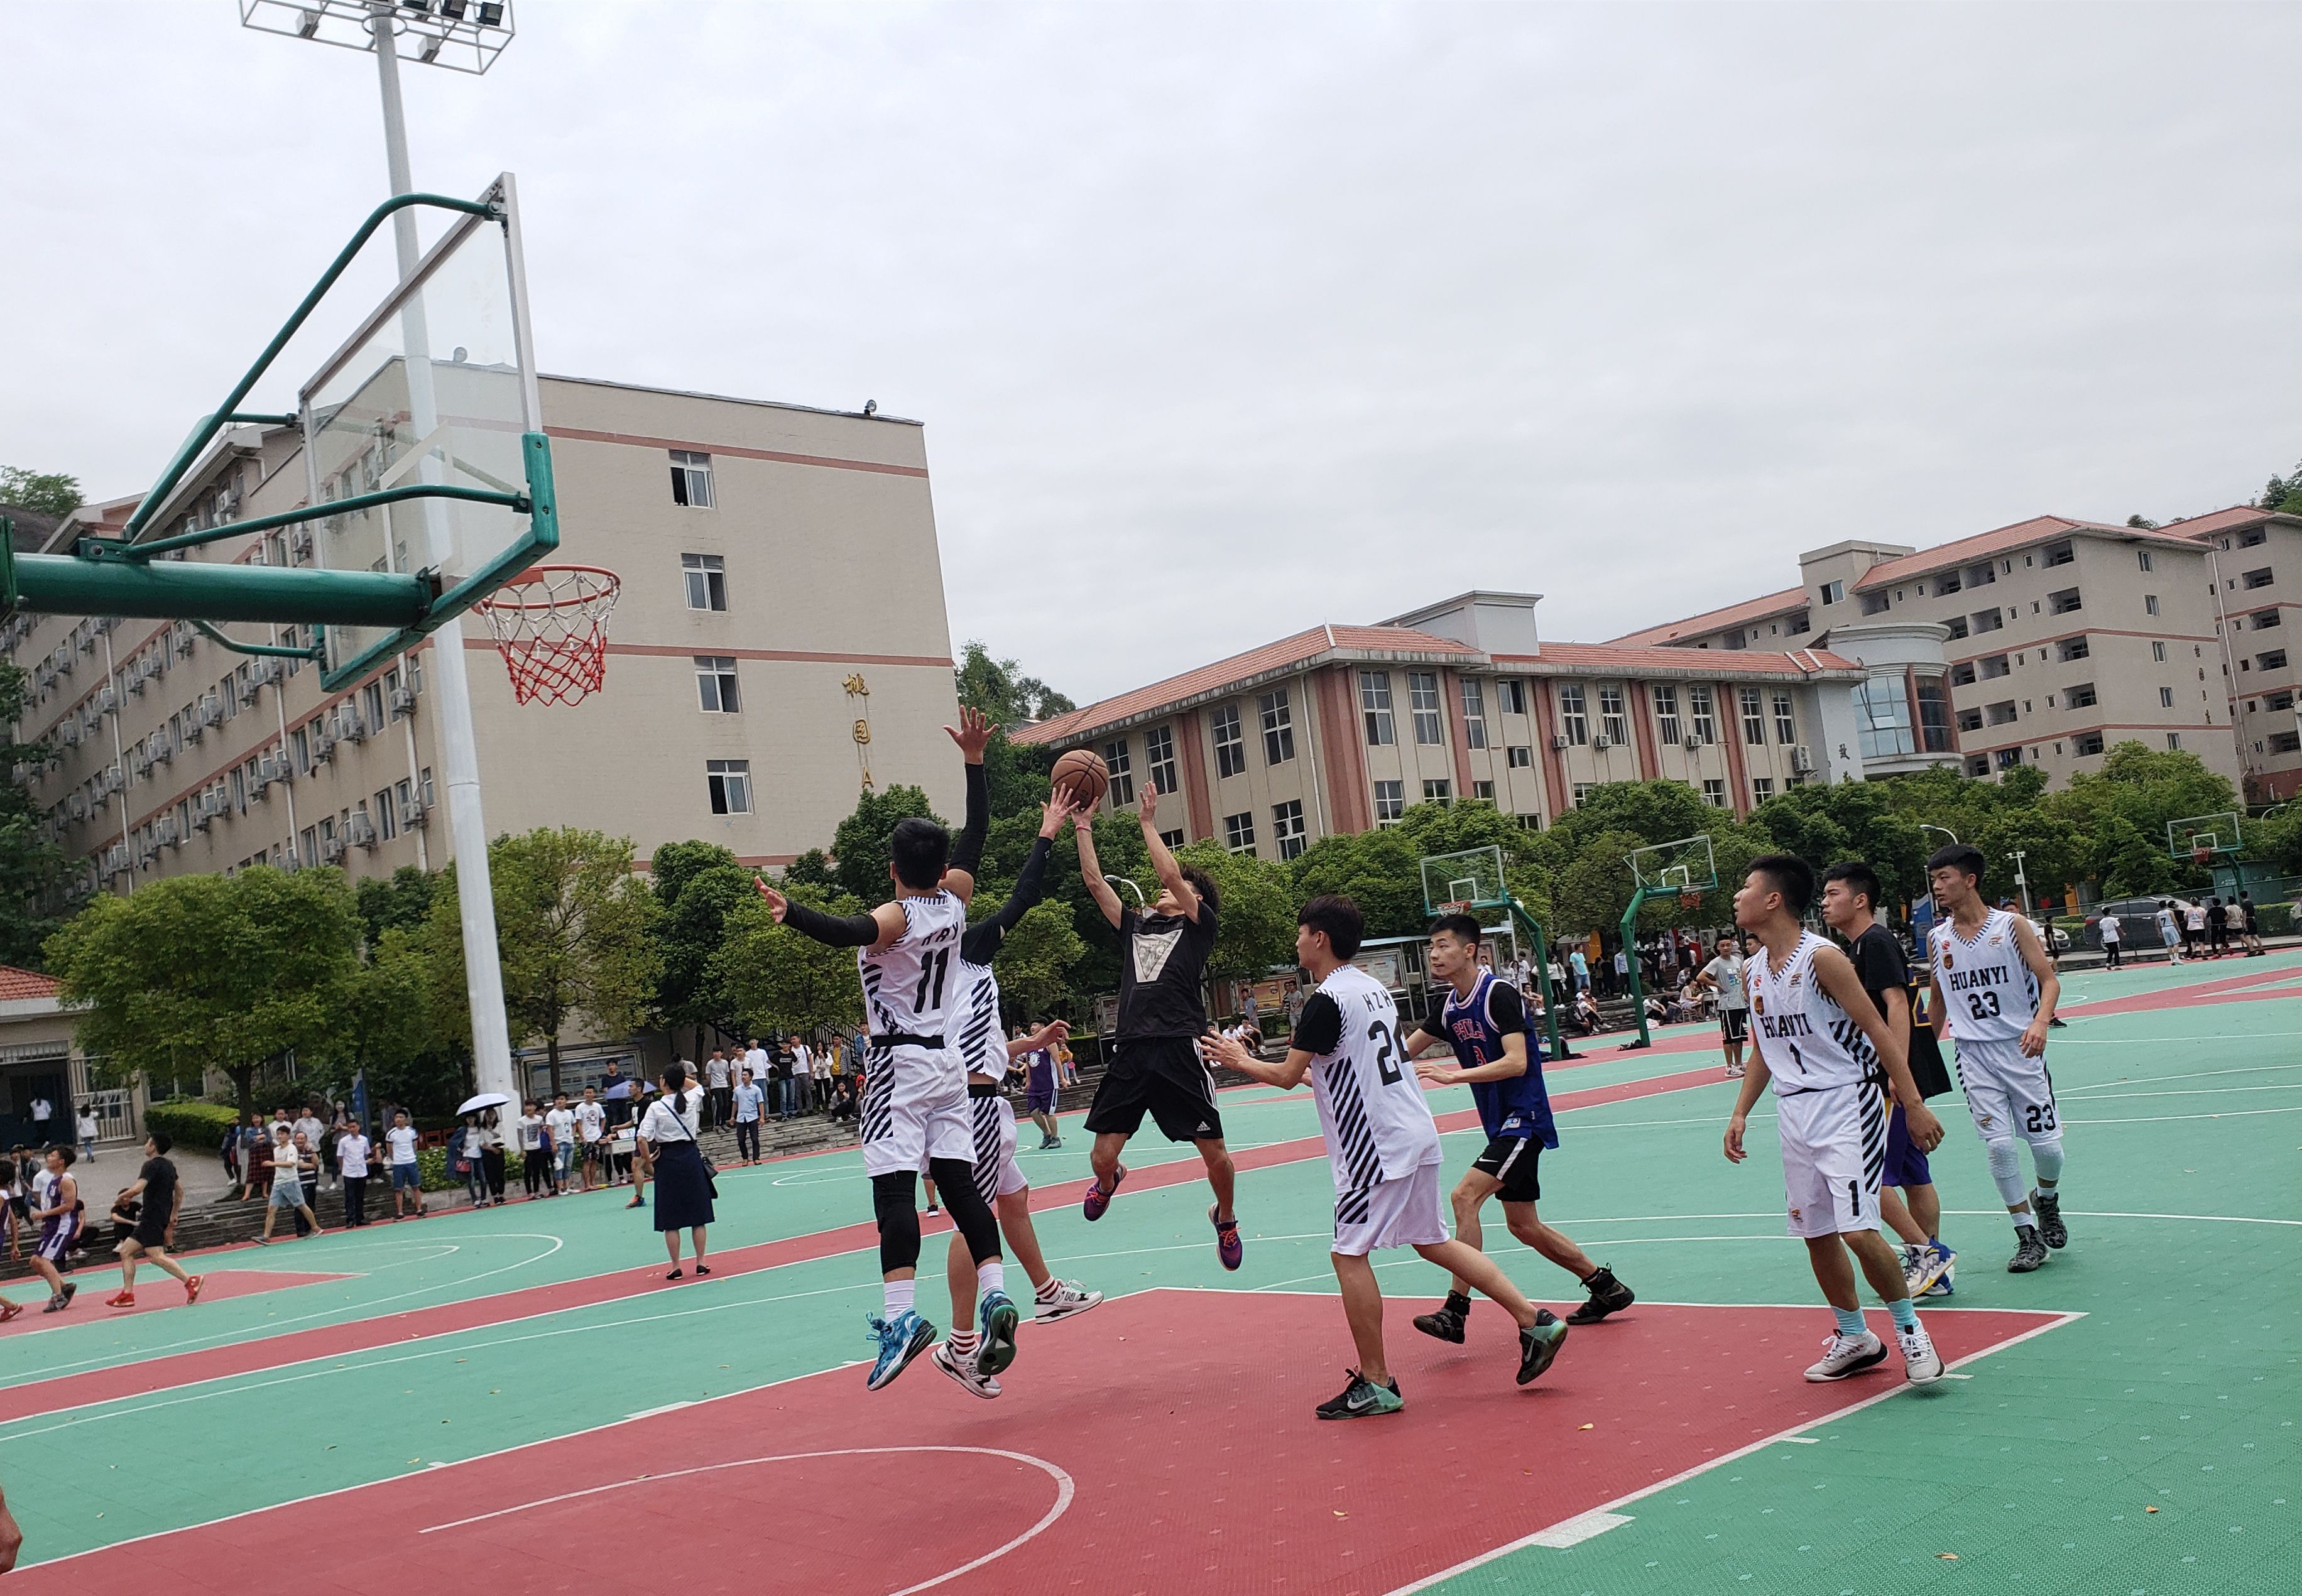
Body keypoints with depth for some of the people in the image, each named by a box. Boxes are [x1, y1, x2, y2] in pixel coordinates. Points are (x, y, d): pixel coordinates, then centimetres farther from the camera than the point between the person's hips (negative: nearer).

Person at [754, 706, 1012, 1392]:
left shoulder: (895, 916, -13)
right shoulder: (955, 902, 6)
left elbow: (849, 932, -36)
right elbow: (976, 832, 19)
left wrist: (789, 913, -52)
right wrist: (974, 760, 22)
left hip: (899, 1065, -7)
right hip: (946, 1061, 7)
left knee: (895, 1187, -12)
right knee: (959, 1182, 7)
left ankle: (902, 1317, -20)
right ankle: (995, 1295, 1)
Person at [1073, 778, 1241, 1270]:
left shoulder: (1199, 925, 6)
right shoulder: (1134, 925, 19)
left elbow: (1171, 872, -7)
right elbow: (1094, 881, 15)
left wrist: (1148, 823, 0)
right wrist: (1082, 824, 12)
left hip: (1179, 1050, -4)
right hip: (1131, 1051, 4)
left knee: (1214, 1152, 0)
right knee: (1103, 1153, 0)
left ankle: (1225, 1219, 30)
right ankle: (1108, 1181, 37)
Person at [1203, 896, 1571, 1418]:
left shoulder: (1326, 1001, -14)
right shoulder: (1373, 987, 14)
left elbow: (1287, 1076, -12)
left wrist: (1239, 1062, 4)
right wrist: (1319, 1069, 27)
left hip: (1377, 1148, -9)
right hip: (1416, 1136, 9)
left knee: (1349, 1254, -1)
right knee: (1432, 1242, 17)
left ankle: (1375, 1384, 3)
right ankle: (1535, 1321, 14)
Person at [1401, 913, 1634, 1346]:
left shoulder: (1499, 994, -16)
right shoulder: (1449, 1006, 8)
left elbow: (1517, 1062, -25)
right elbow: (1403, 1051, 15)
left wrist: (1453, 1076, -31)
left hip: (1523, 1119, -9)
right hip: (1501, 1126, 9)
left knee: (1464, 1197, -20)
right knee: (1524, 1225, 13)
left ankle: (1456, 1310, -16)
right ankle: (1607, 1287, 28)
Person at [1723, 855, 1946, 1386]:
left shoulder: (1822, 958, -14)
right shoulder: (1753, 972, 8)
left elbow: (1877, 1031, -14)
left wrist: (1913, 1104, -16)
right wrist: (1740, 1113, 15)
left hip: (1844, 1103, -7)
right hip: (1793, 1112, 8)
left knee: (1857, 1230, -14)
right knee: (1816, 1233, 10)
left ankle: (1910, 1328, 7)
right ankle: (1855, 1339, 26)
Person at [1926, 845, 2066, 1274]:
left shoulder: (2011, 925, -4)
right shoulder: (1938, 938, 6)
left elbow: (2049, 980, -6)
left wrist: (2040, 1022, -24)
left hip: (2020, 1049, -2)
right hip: (1974, 1056, 2)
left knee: (2047, 1143, 0)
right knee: (1999, 1146, -6)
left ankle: (2047, 1200, 33)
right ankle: (2027, 1235, 6)